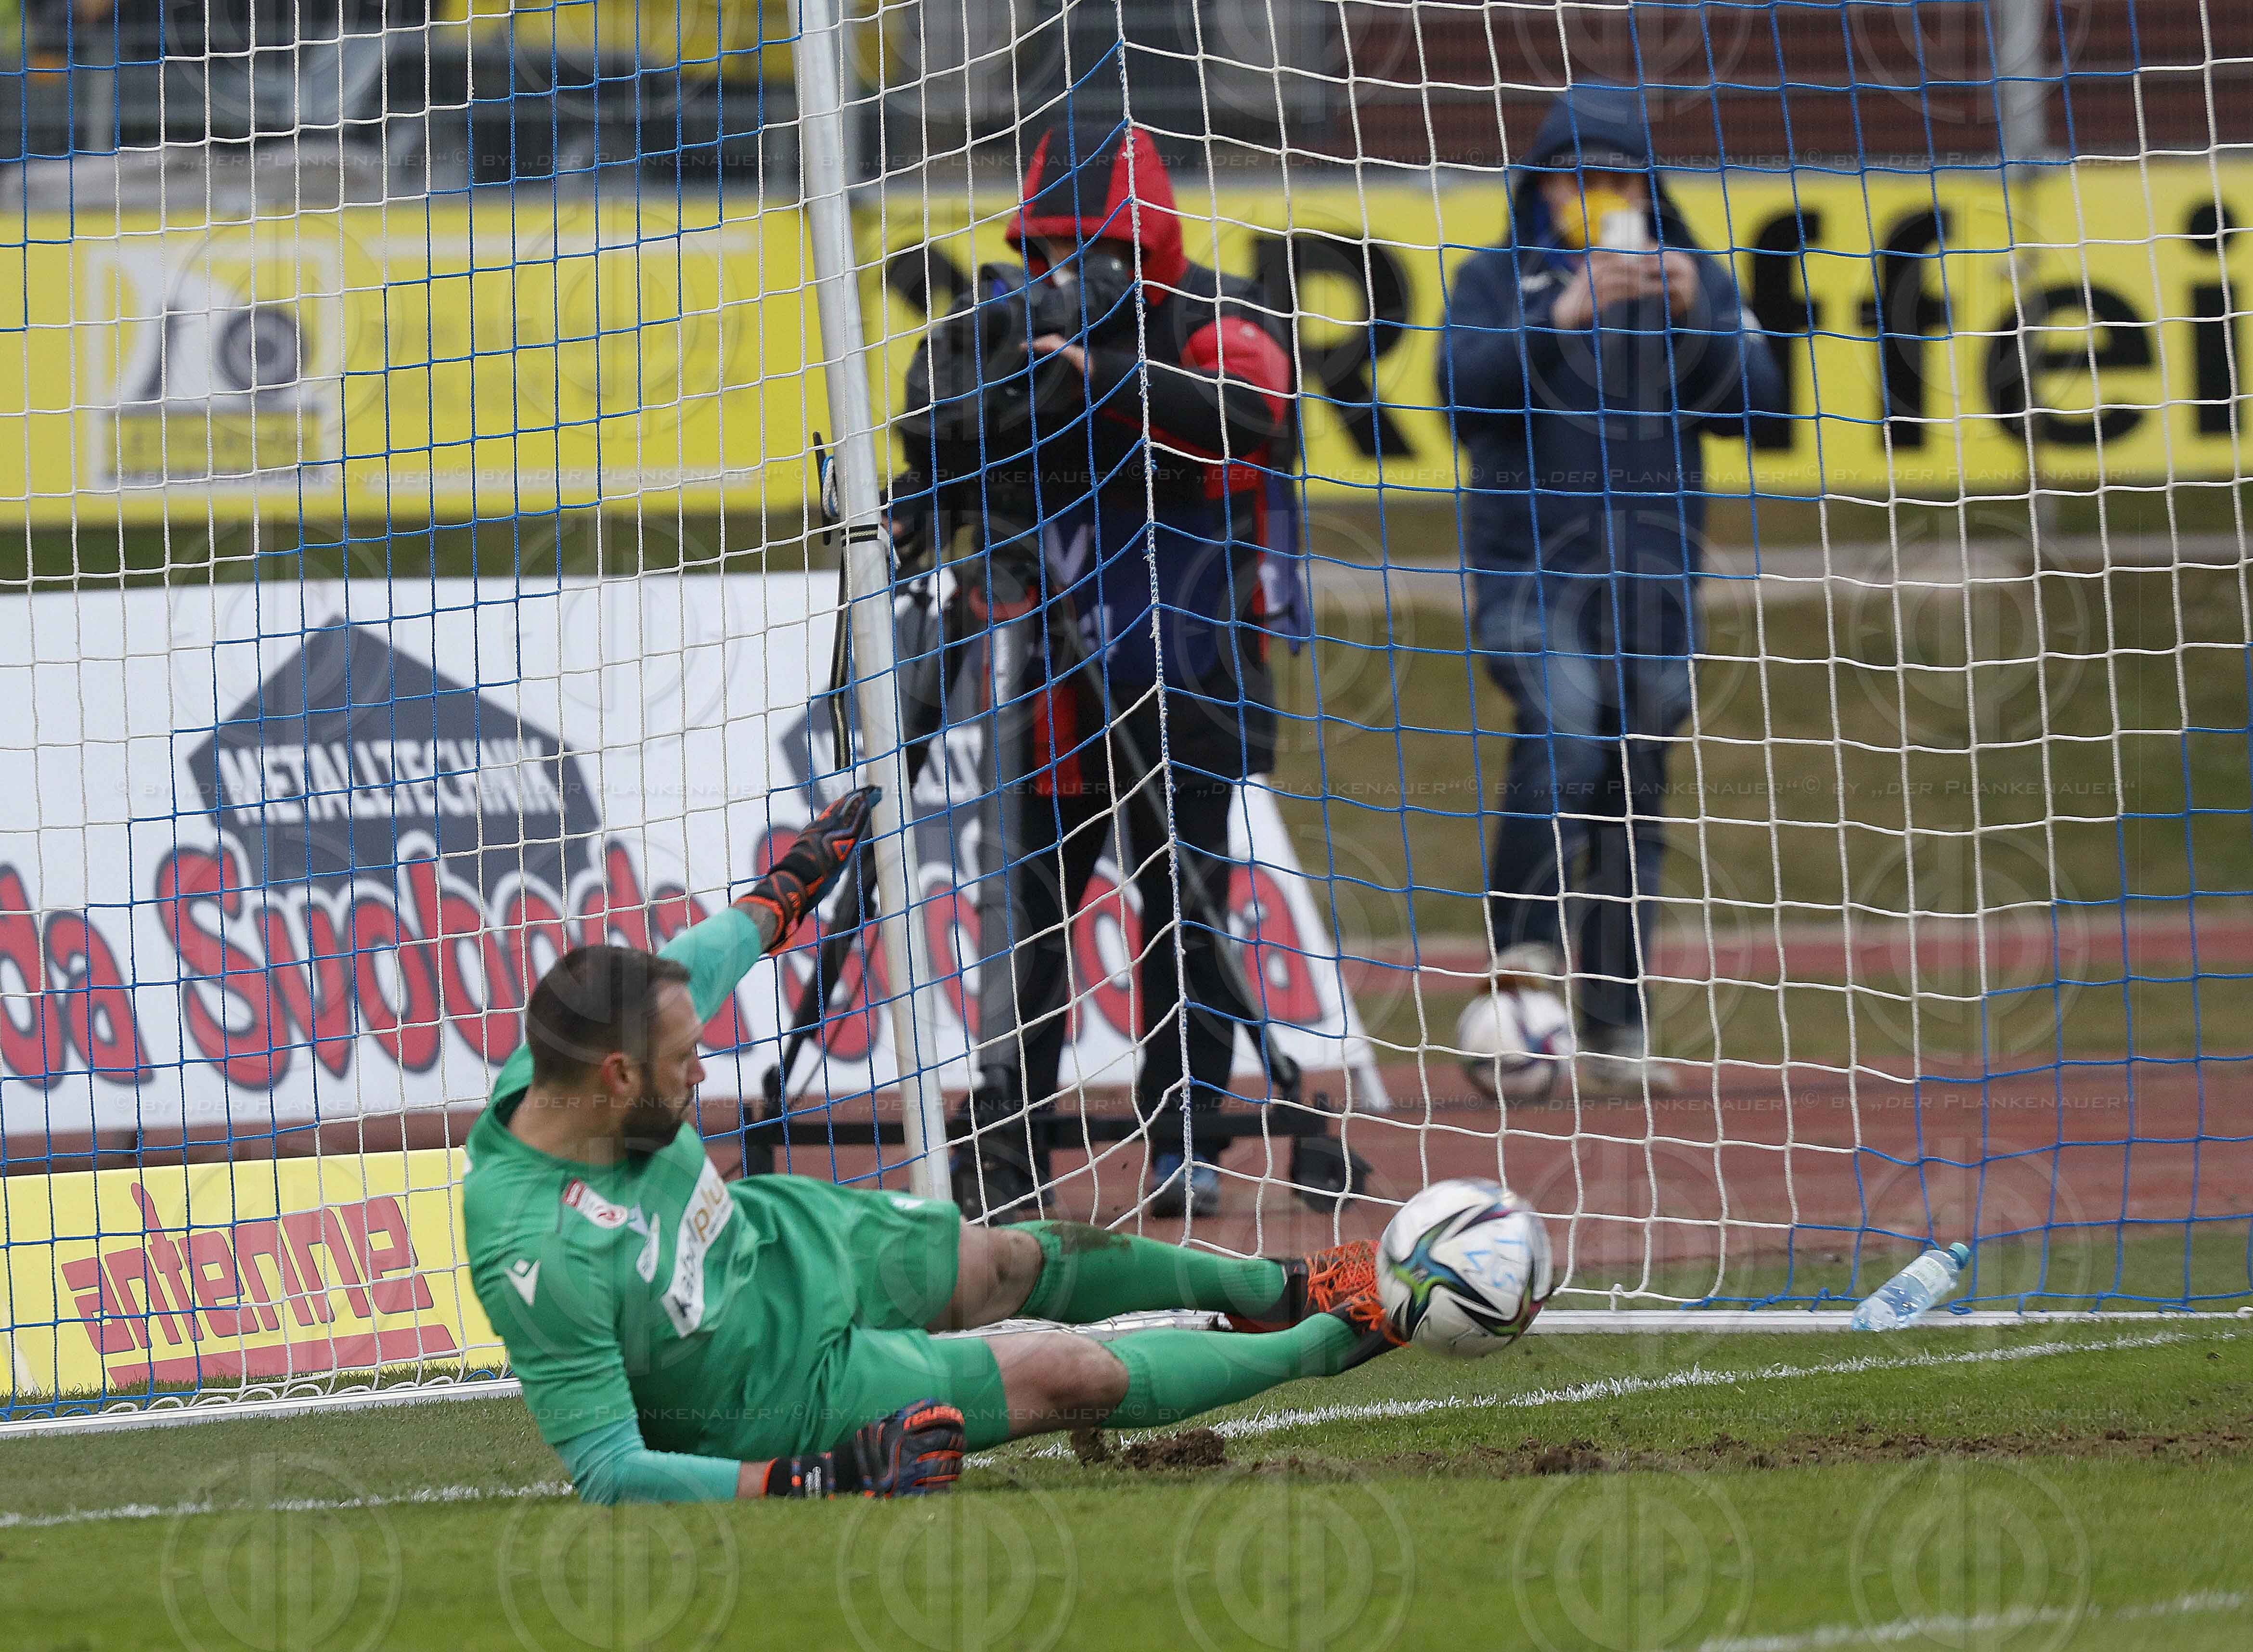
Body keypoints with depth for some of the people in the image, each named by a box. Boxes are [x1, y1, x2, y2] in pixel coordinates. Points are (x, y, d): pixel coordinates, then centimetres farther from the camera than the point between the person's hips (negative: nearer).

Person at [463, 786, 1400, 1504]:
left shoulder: (566, 1057, -20)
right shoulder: (540, 1262, -42)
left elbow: (676, 980, 5)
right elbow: (604, 1472, -37)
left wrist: (779, 899, 21)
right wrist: (813, 1483, -42)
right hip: (784, 1382, -7)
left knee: (1018, 1263, 23)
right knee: (1072, 1376, 0)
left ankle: (1275, 1289, 49)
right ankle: (1320, 1345, 23)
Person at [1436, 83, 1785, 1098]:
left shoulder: (1696, 282, 13)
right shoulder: (1495, 281, 7)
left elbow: (1752, 403, 2)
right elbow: (1465, 389, -11)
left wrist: (1691, 320, -14)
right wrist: (1565, 315, -21)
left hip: (1652, 574, 3)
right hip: (1528, 560, -3)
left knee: (1635, 795, 4)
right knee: (1563, 723, -29)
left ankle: (1615, 1029, 8)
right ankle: (1524, 952, -24)